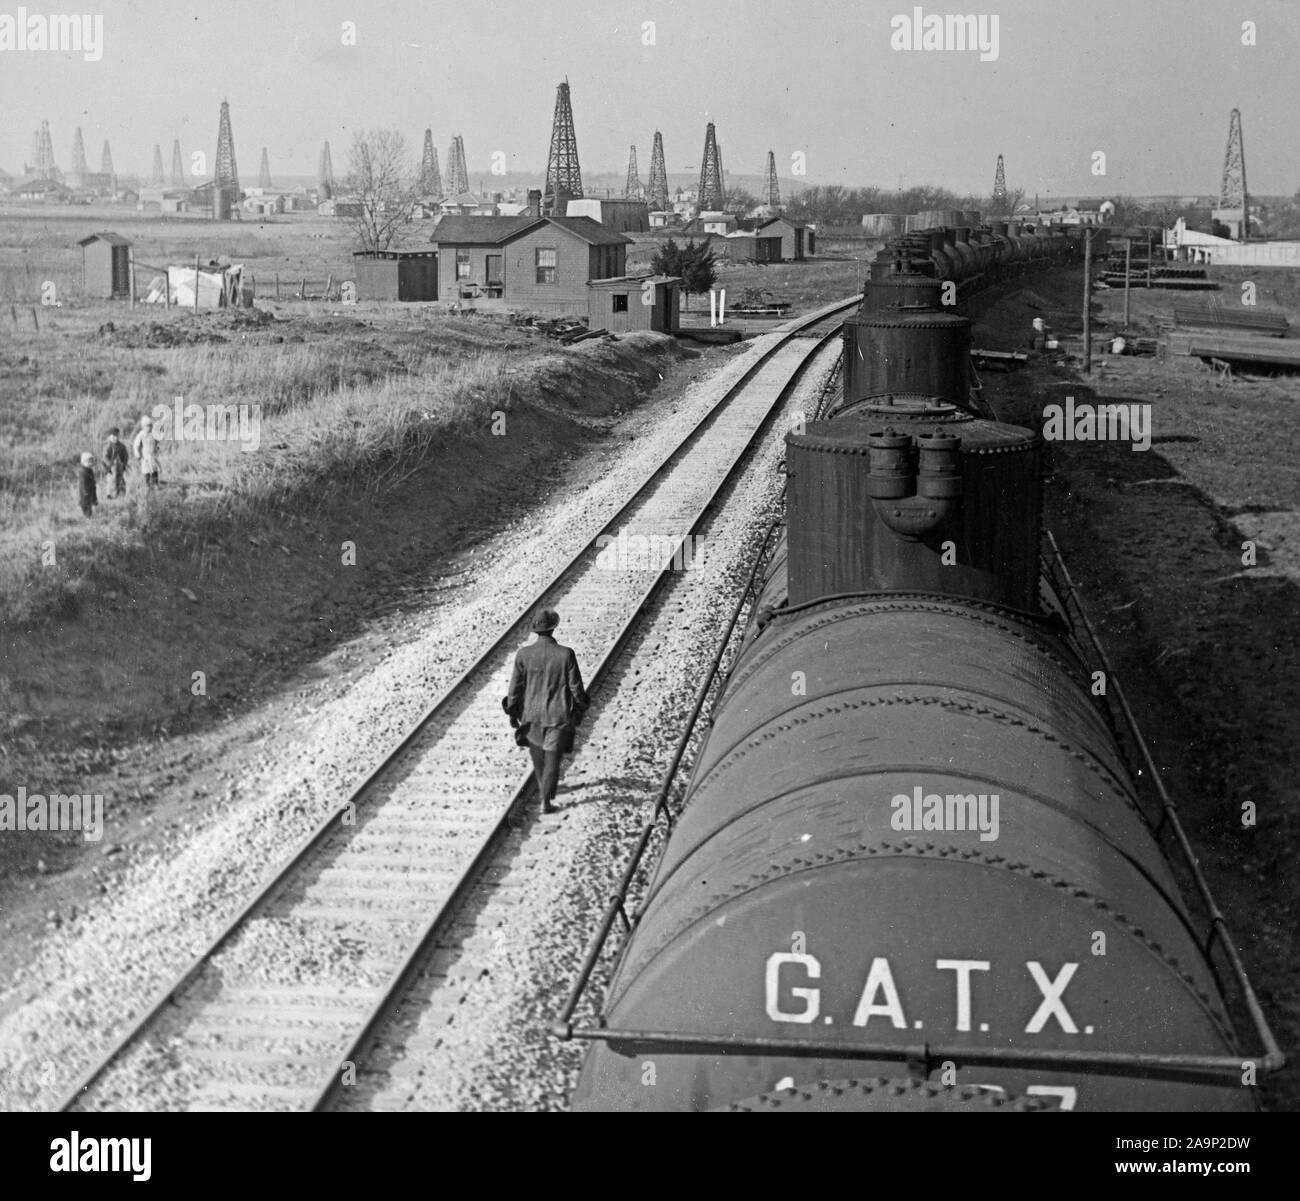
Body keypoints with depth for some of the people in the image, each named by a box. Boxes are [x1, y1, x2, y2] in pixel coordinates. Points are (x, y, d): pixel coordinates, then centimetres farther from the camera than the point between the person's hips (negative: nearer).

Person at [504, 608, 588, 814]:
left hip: (532, 714, 2)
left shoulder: (524, 654, -14)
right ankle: (546, 801, 4)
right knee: (552, 757, 8)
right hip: (559, 715, -2)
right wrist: (580, 708, 7)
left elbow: (515, 687, -6)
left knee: (537, 751, 26)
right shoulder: (566, 654, -19)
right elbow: (576, 687, -11)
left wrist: (513, 712, 8)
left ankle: (544, 787, 46)